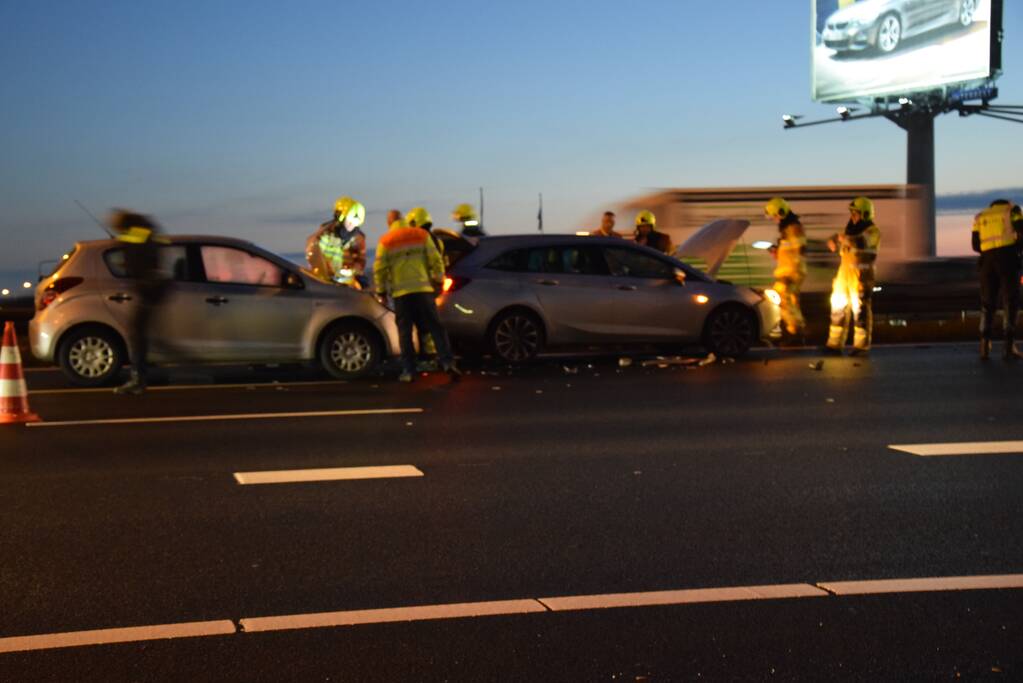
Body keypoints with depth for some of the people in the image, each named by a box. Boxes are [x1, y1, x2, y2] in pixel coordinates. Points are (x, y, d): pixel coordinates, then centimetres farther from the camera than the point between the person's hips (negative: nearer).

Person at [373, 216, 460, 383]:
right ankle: (448, 362, -8)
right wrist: (439, 280, 11)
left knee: (405, 333, 5)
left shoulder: (385, 241, 3)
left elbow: (379, 269, 1)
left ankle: (408, 370, 3)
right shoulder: (422, 235, 6)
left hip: (400, 293, -1)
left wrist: (381, 291, 10)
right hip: (423, 288, 1)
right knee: (435, 327, 3)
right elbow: (435, 260, 2)